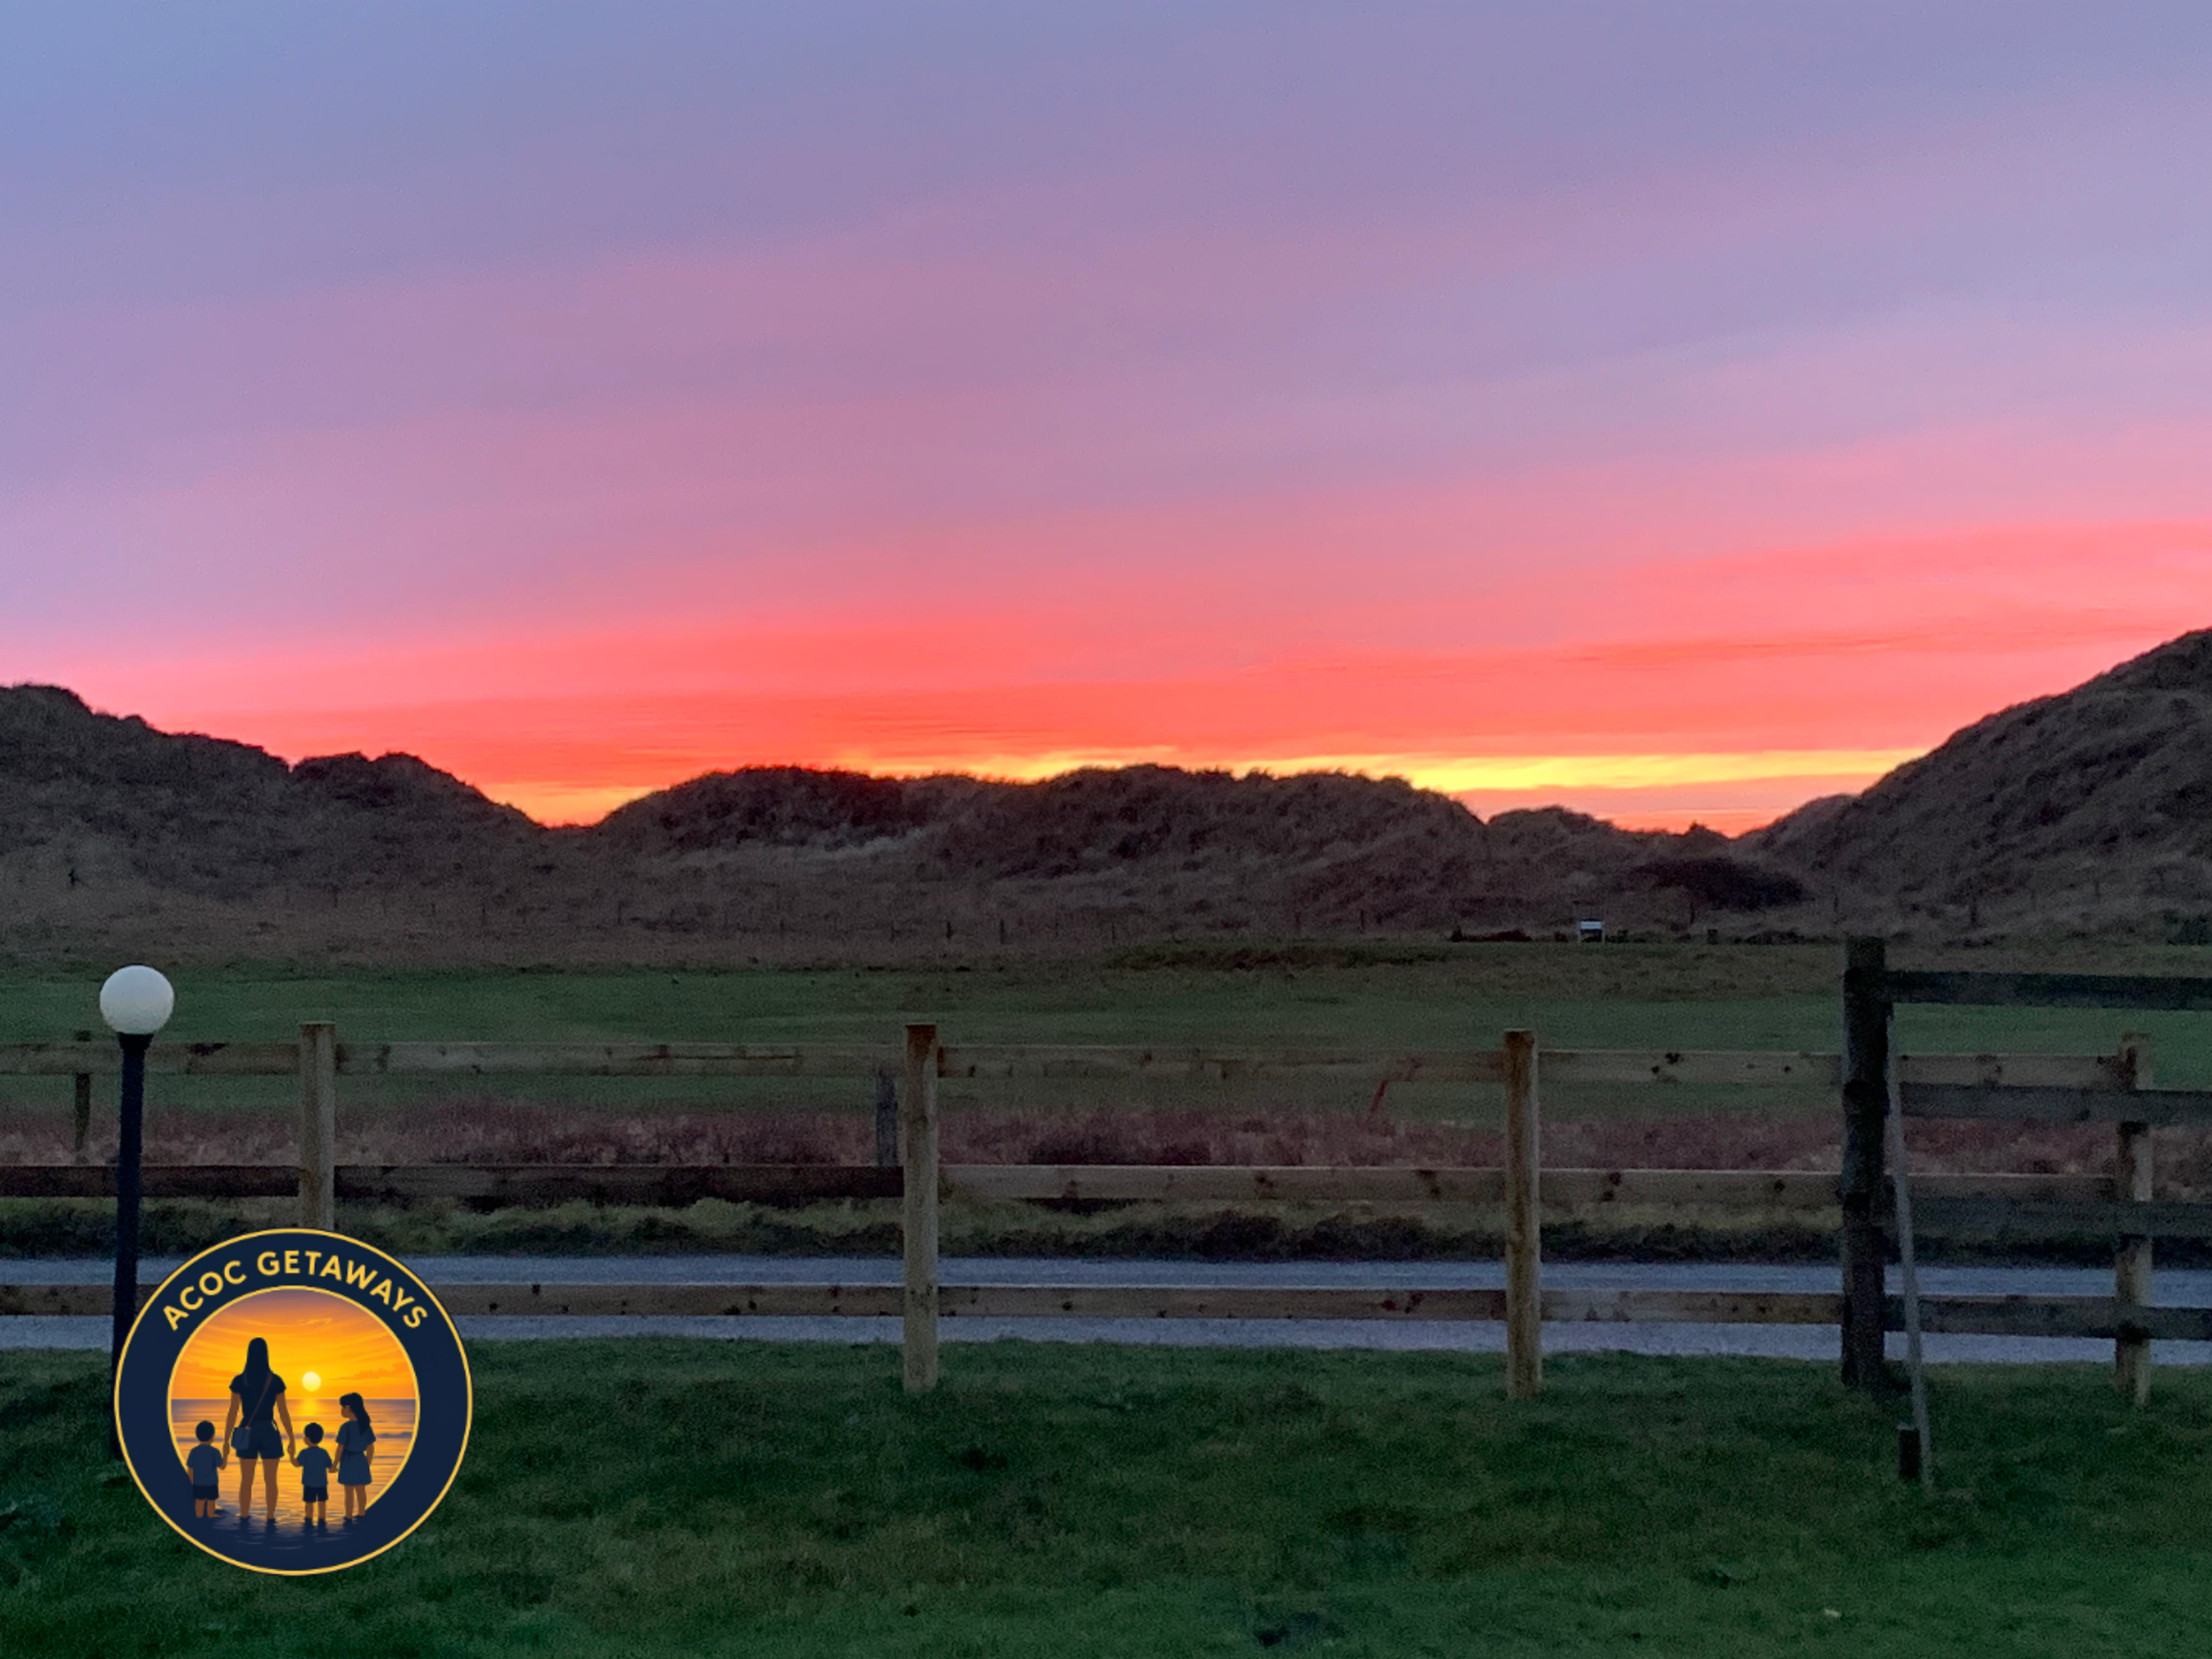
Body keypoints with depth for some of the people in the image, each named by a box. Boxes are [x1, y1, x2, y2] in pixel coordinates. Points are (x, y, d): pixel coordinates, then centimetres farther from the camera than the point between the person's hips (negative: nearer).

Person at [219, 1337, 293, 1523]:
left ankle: (244, 1518, 13)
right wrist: (291, 1440, 2)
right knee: (270, 1480, 7)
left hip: (247, 1434, 1)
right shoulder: (275, 1380, -6)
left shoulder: (239, 1380, -5)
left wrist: (226, 1441, 1)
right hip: (269, 1433, -1)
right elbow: (283, 1413, -4)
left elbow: (233, 1413, -5)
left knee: (246, 1481, 11)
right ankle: (271, 1519, 7)